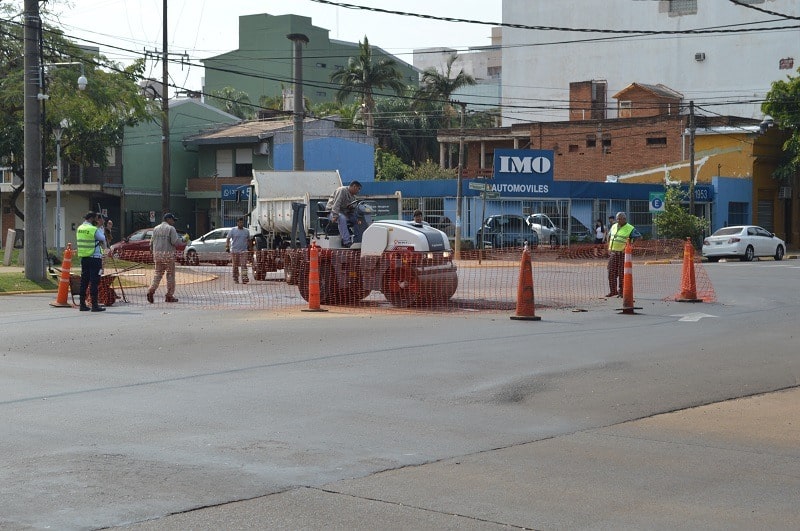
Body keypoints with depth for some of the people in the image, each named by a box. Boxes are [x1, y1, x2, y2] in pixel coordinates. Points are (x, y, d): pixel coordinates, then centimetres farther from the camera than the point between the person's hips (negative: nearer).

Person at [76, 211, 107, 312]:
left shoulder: (79, 229, 8)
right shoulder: (94, 230, -14)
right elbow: (103, 240, -5)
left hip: (83, 257, 7)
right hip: (95, 258, -7)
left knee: (84, 281, 10)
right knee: (94, 282, -5)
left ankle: (83, 304, 12)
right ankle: (95, 305, -6)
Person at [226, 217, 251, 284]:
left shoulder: (246, 231, 10)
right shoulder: (233, 230, 1)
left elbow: (248, 240, 20)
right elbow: (228, 239, -1)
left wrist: (249, 247, 14)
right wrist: (227, 247, -12)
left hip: (244, 251, 1)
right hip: (234, 251, -1)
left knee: (244, 265, -12)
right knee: (235, 266, 5)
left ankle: (244, 278, -18)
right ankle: (235, 279, 16)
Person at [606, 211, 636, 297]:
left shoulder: (630, 229, -6)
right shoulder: (614, 226, 12)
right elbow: (609, 236, 26)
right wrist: (609, 248, 15)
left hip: (623, 254, -5)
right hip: (613, 253, 5)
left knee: (622, 273, -2)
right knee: (611, 272, 4)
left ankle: (621, 292, 4)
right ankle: (613, 291, 12)